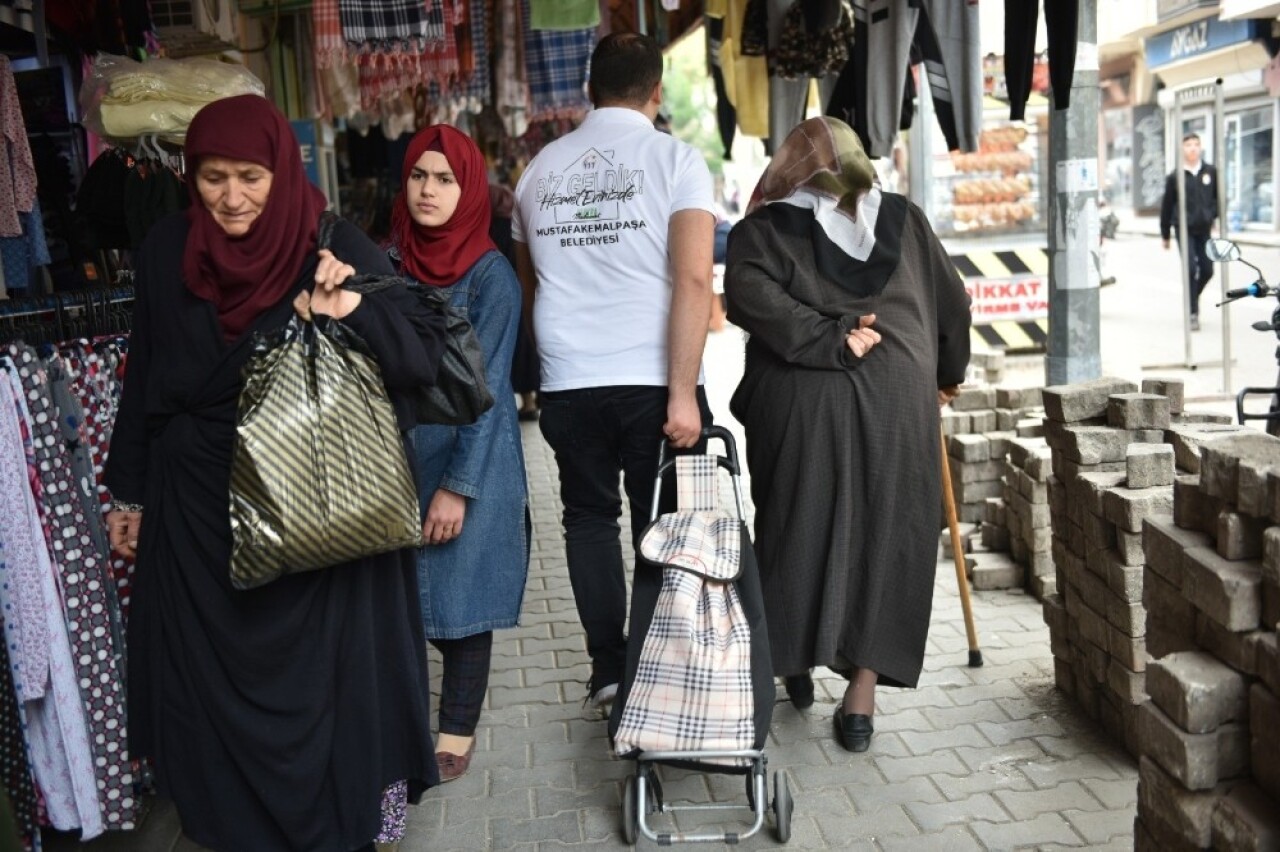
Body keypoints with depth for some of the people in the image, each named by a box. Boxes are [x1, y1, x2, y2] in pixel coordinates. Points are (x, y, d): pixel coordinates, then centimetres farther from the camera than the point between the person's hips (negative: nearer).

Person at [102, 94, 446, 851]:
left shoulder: (335, 247, -9)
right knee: (211, 676, 13)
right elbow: (145, 378, 9)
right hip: (200, 506, 3)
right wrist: (131, 491, 13)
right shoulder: (166, 251, 1)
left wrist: (354, 310, -29)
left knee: (324, 674, 8)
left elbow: (427, 351, -12)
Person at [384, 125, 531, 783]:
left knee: (460, 595, 5)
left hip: (467, 461, -4)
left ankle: (457, 730, 21)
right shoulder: (387, 260, 4)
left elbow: (486, 388, -12)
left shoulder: (490, 273, -9)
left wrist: (458, 485, -14)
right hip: (394, 455, 4)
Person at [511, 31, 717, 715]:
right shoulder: (675, 159, -2)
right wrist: (684, 393, -15)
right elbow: (693, 279, -14)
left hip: (568, 383, 3)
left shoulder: (540, 168, 10)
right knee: (661, 527, 9)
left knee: (589, 517, 15)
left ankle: (607, 668, 16)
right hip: (654, 381, -2)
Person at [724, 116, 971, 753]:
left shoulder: (764, 227, 6)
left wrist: (828, 339, -13)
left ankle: (796, 663, 23)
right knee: (885, 539, 8)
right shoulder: (904, 218, 14)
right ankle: (861, 697, 10)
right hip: (898, 399, 2)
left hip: (798, 399, -1)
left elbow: (748, 294, -15)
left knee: (798, 531, 13)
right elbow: (953, 301, 18)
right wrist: (946, 375, 31)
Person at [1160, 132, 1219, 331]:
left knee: (1207, 270, 5)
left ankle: (1193, 298, 33)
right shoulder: (1175, 176, -4)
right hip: (1184, 229, -3)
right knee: (1190, 269, -12)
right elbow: (1166, 206, 2)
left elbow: (1219, 196, 14)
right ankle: (1193, 313, -4)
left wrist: (1214, 216, 2)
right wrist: (1165, 234, 5)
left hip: (1204, 229, 3)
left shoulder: (1211, 172, 2)